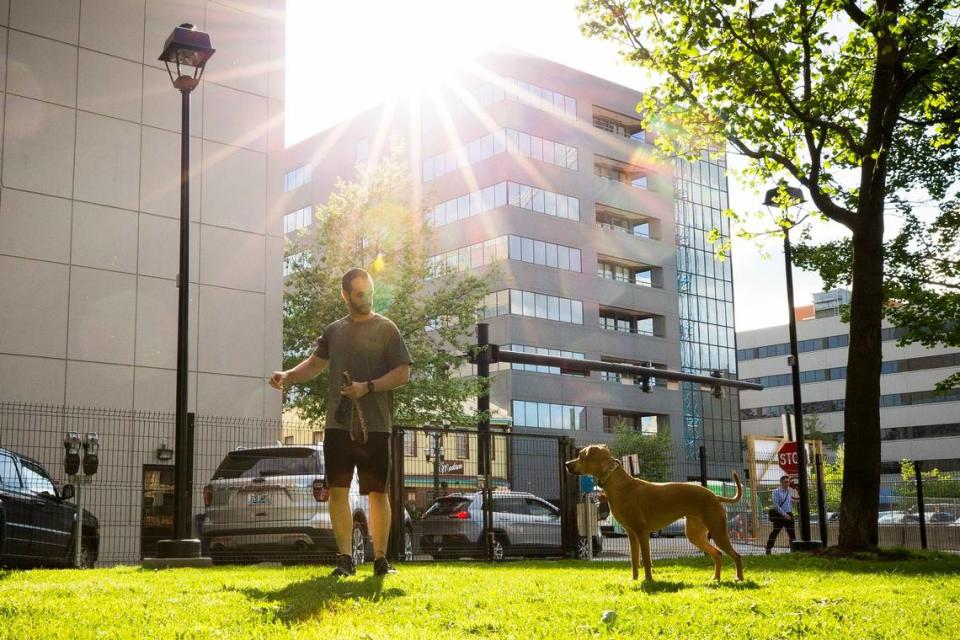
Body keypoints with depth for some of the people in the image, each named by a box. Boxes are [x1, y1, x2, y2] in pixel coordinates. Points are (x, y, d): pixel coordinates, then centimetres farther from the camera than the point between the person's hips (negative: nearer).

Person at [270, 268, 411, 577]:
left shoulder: (386, 329, 2)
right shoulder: (334, 331, 14)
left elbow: (403, 373, -4)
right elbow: (315, 363, 22)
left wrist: (368, 387, -16)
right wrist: (287, 376, 4)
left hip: (374, 425, -3)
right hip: (338, 424, 3)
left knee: (378, 493, 3)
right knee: (338, 491, -1)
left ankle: (381, 558, 12)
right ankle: (345, 558, 6)